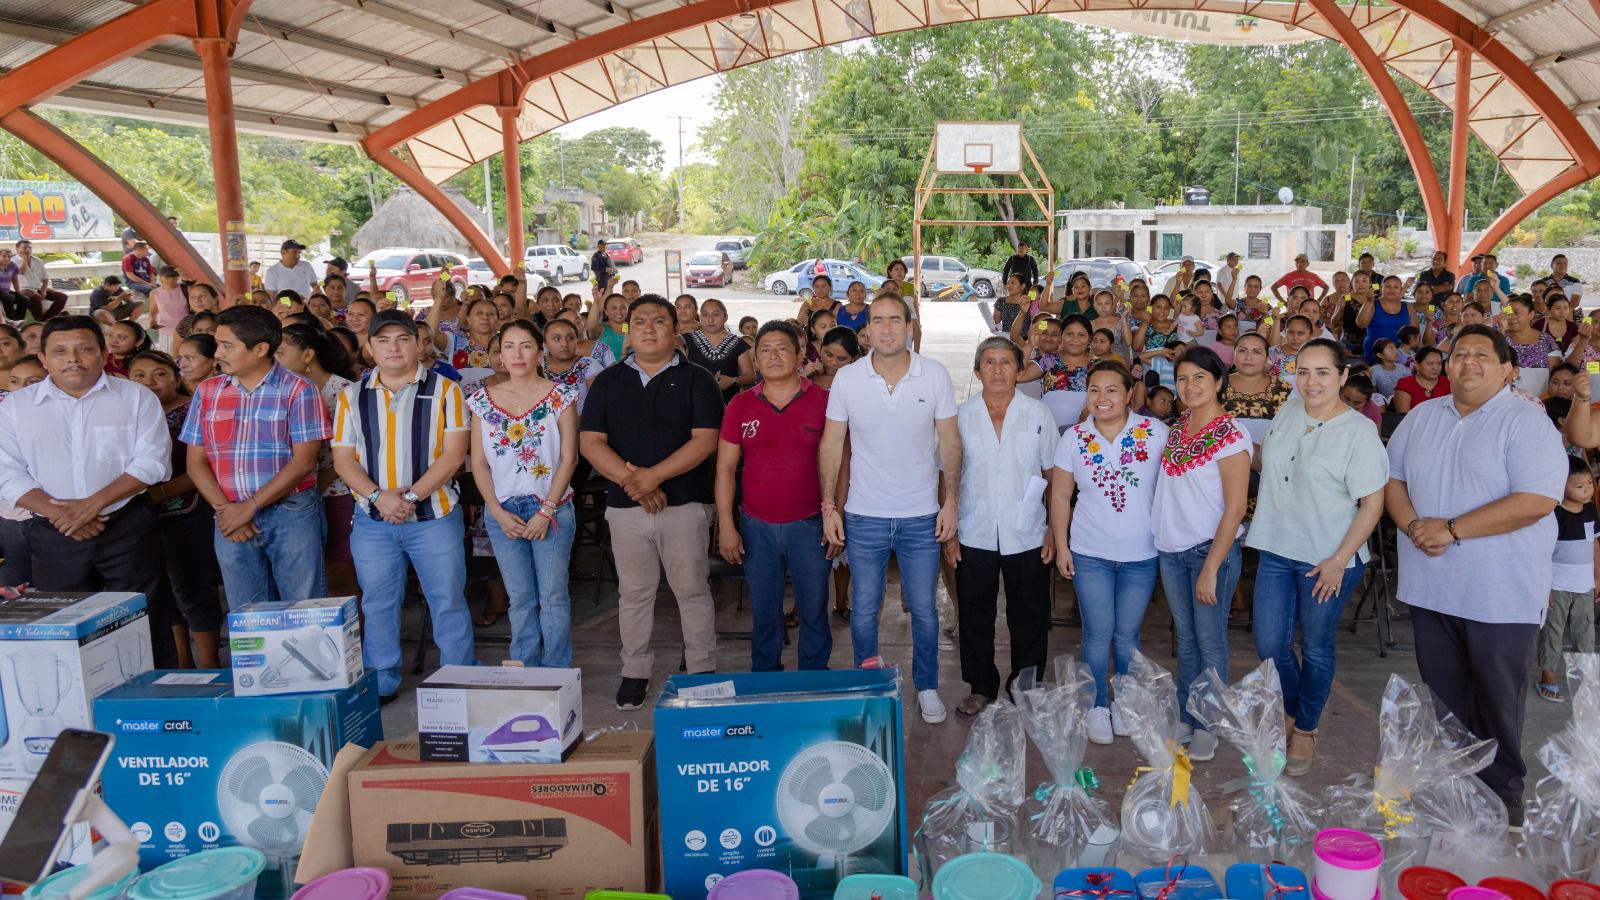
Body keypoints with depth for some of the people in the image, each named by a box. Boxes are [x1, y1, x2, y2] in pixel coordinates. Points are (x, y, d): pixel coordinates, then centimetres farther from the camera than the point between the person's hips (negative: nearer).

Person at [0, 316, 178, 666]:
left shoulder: (136, 397, 3)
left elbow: (152, 461, -6)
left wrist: (93, 503, -16)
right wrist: (58, 512, -14)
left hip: (127, 528, -2)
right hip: (54, 537, 2)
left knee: (144, 623, 0)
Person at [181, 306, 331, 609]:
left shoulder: (297, 390, -4)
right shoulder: (207, 392, 10)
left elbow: (303, 461, -10)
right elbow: (196, 462, 8)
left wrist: (249, 507, -13)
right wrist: (225, 510, -6)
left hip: (292, 514, -4)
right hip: (232, 519, 4)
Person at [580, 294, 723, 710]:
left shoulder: (696, 379, 2)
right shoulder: (608, 382, 9)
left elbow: (705, 439, -9)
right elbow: (590, 442, 1)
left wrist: (654, 475, -18)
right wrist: (631, 480, -13)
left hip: (685, 503, -2)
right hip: (625, 505, 2)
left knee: (692, 589, 4)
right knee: (633, 593, 10)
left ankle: (702, 670, 16)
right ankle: (635, 672, 22)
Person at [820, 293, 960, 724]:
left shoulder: (935, 375, -6)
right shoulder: (847, 378, -5)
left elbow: (950, 442, 1)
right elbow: (832, 445, 0)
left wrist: (951, 500, -3)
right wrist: (828, 505, -4)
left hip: (922, 516, 0)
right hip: (864, 516, 0)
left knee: (924, 609, 10)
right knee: (864, 610, 10)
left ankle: (927, 687, 30)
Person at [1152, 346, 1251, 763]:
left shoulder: (1230, 435, -13)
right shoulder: (1179, 427, 7)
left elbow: (1234, 509, -15)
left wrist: (1211, 568, -17)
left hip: (1211, 548, -6)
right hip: (1171, 547, 6)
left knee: (1209, 641, 4)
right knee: (1184, 637, 14)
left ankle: (1208, 726, 18)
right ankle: (1184, 716, 26)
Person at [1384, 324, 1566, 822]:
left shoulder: (1526, 422, -10)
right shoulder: (1421, 417, 8)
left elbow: (1537, 500, -20)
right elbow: (1393, 479, 11)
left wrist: (1452, 529, -20)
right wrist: (1412, 525, -10)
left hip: (1500, 593, -5)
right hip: (1431, 585, 5)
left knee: (1497, 701, 7)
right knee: (1441, 696, 16)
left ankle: (1501, 791, 24)